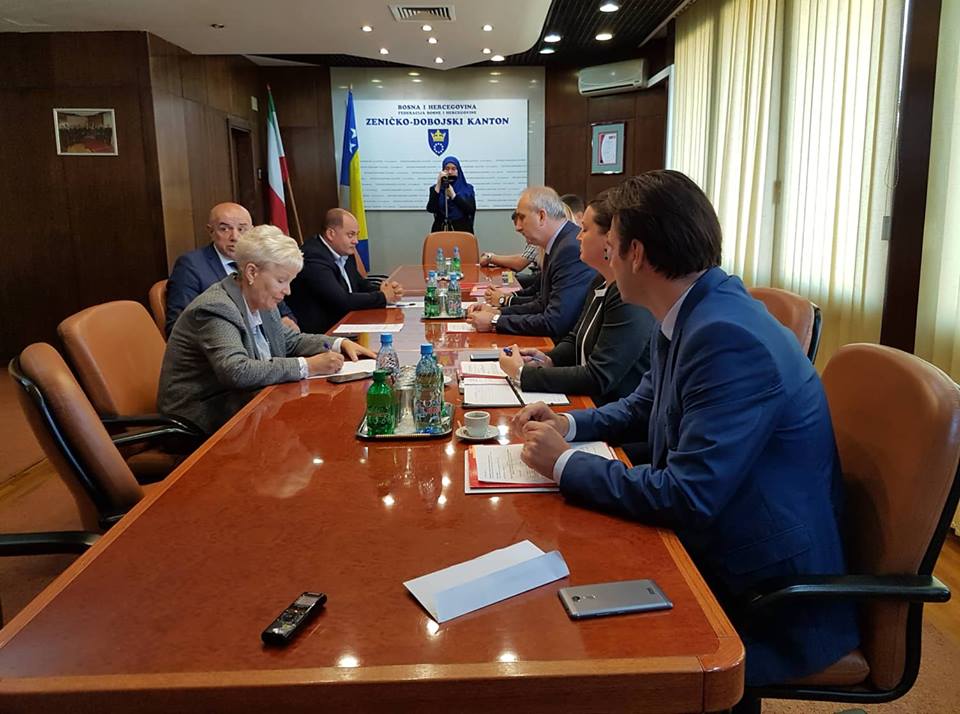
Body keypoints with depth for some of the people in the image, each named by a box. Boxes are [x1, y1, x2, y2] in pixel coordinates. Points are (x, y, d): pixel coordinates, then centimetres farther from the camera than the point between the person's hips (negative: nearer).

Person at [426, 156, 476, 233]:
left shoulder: (468, 188, 8)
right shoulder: (436, 188, 9)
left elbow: (471, 210, -7)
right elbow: (430, 209, -7)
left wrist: (453, 195, -10)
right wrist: (438, 184, -9)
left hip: (462, 230, 0)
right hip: (441, 230, 0)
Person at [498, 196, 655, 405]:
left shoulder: (632, 299, -21)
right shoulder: (601, 283, 10)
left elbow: (598, 379, -23)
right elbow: (575, 339, 20)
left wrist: (523, 373, -18)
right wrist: (548, 360, -2)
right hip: (588, 404, 8)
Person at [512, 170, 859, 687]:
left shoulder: (729, 339, -28)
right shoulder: (690, 315, 1)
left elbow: (688, 498, -29)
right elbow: (644, 407, 17)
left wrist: (564, 464, -18)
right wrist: (569, 425, 1)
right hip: (712, 545, 8)